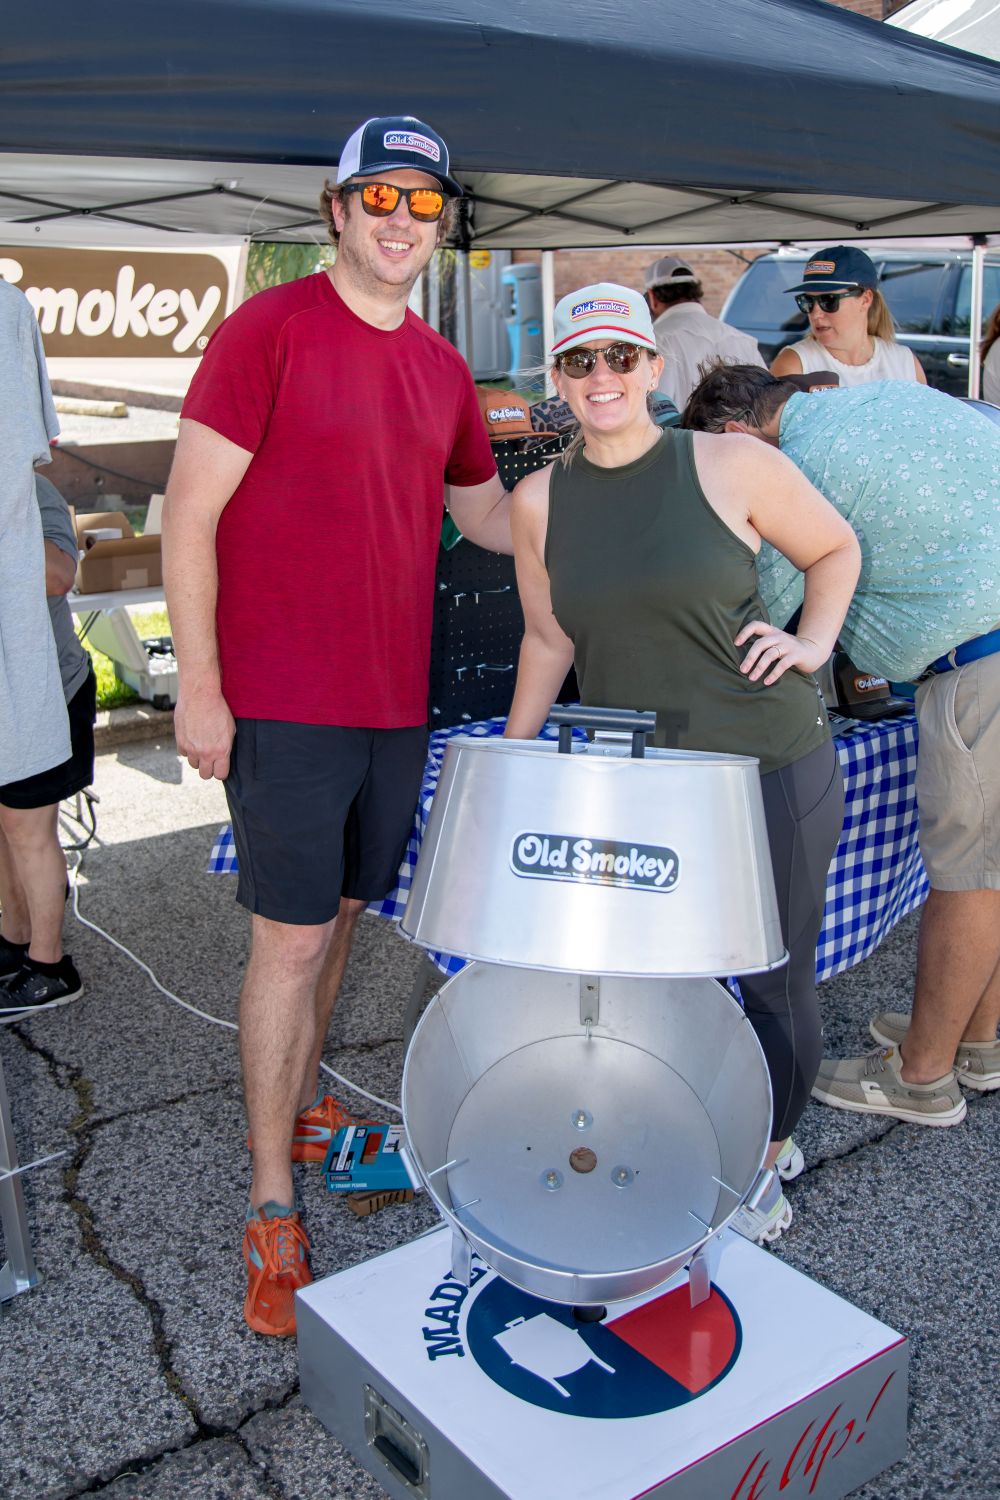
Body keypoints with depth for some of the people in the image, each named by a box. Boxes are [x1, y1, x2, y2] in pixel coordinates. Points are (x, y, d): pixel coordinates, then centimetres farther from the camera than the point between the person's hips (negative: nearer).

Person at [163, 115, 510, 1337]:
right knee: (292, 939, -3)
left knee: (340, 917, 16)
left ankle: (299, 1111, 35)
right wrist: (198, 686, -13)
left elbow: (486, 514, 25)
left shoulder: (442, 369, 13)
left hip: (395, 702, 7)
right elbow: (190, 512, -10)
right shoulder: (269, 330, -7)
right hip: (283, 702, -6)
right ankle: (271, 1210, 12)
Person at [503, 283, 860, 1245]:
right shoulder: (540, 500, 4)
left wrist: (813, 641, -4)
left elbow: (836, 549, 10)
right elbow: (548, 638, 13)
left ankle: (765, 1166, 34)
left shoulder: (732, 467, -5)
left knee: (773, 981, 6)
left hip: (771, 769, -2)